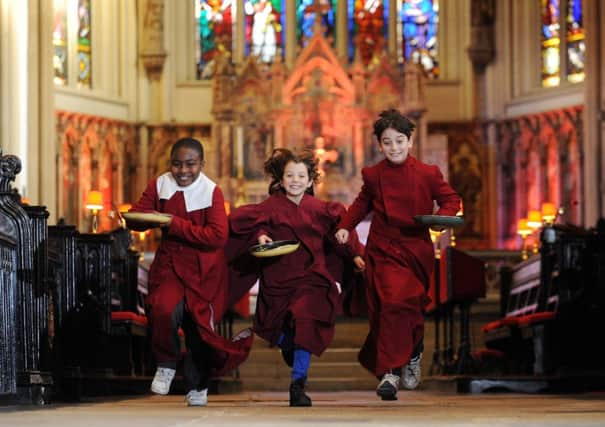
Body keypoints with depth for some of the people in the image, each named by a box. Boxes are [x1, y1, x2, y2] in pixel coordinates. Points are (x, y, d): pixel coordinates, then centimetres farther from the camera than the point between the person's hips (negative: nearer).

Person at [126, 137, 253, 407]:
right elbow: (134, 219, 3)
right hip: (170, 263, 1)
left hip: (204, 269, -1)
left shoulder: (211, 192, -10)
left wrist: (176, 225, -22)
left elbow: (218, 236, -19)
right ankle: (166, 364, 2)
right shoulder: (159, 185, 0)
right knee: (163, 310, -25)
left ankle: (197, 387, 27)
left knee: (199, 325, 1)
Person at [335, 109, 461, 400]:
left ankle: (413, 357, 39)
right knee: (393, 303, -19)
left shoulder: (428, 174, -2)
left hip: (416, 250, 1)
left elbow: (451, 199, 6)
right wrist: (345, 226, 5)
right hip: (384, 251, -1)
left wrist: (442, 217, -14)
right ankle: (389, 373, -16)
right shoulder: (373, 175, 3)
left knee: (412, 308, 8)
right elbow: (362, 203, 18)